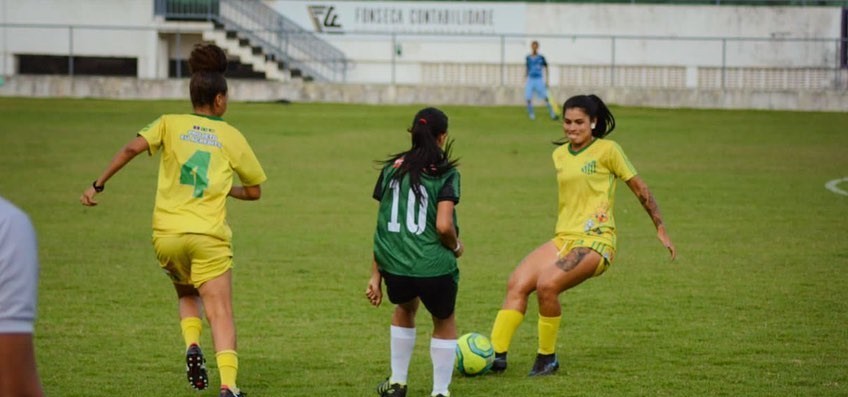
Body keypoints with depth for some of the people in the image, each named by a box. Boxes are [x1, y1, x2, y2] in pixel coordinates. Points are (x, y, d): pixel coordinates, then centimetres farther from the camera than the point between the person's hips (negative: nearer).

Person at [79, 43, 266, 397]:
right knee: (220, 313, -5)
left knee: (187, 294, 27)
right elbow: (254, 191, 16)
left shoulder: (170, 124, 9)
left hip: (166, 234, 2)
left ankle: (192, 345, -1)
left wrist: (98, 184, -4)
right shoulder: (231, 136, 9)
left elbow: (132, 148, -9)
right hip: (209, 235, -2)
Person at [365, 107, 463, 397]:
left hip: (394, 267, 4)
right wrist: (457, 246, 6)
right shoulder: (445, 173, -6)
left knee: (404, 309, 35)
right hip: (434, 268, -4)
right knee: (444, 321, 25)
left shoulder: (393, 168, 8)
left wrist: (376, 276, 14)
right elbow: (443, 226, -16)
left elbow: (383, 225, 10)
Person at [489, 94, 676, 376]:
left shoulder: (607, 150, -3)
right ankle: (496, 354, -17)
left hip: (595, 241, -6)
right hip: (563, 238, 7)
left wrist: (661, 229, 5)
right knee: (517, 284, -14)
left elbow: (639, 188, 3)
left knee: (547, 284, -28)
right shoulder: (559, 155, 14)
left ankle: (547, 359, -12)